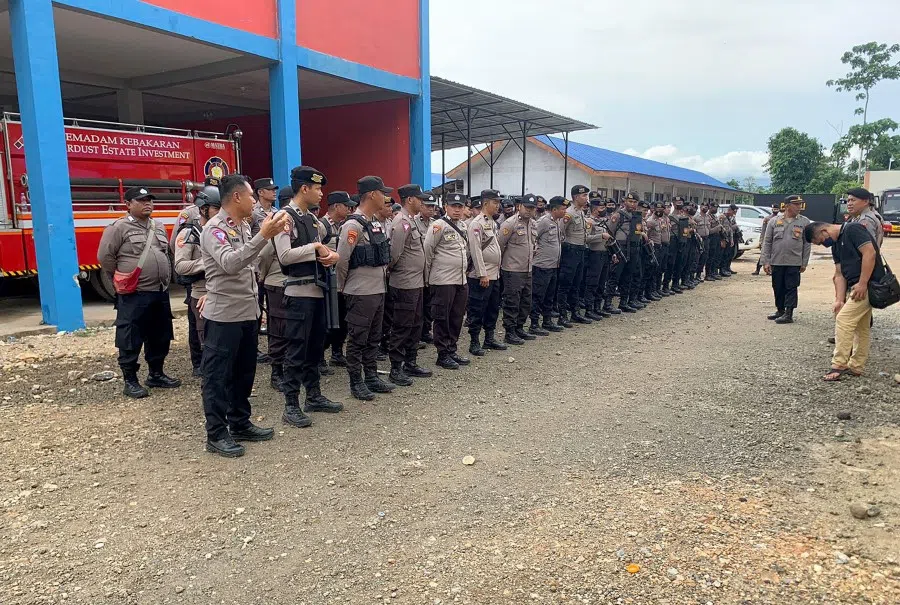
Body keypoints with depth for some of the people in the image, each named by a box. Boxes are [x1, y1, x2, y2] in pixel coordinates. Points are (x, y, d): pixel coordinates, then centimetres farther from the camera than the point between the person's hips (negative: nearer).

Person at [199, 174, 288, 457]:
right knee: (218, 375, 2)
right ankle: (216, 434, 10)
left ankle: (240, 424, 28)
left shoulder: (245, 227, 11)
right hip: (224, 315, -8)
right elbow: (229, 263, -30)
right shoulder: (214, 229, -13)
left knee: (244, 372, 15)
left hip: (248, 312, 8)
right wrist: (263, 236, -35)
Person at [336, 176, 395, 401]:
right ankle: (356, 382, 13)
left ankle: (371, 377, 26)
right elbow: (341, 259, -14)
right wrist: (343, 287, -4)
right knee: (358, 339, 2)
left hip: (378, 289, 9)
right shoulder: (354, 224, -16)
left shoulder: (376, 222, 12)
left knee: (374, 337, 16)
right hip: (361, 292, -9)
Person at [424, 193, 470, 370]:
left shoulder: (463, 227, 14)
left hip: (461, 280, 8)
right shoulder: (439, 225, -9)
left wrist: (463, 272, 17)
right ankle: (443, 355, 8)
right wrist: (428, 276, -4)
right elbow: (427, 250, -9)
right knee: (442, 318, 0)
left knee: (456, 318, 12)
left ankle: (452, 350, 23)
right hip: (443, 281, -7)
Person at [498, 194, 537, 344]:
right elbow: (499, 245, -11)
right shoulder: (510, 223, -13)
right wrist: (500, 263, -4)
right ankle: (509, 333, 6)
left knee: (526, 303, 14)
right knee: (512, 303, -2)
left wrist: (531, 257, 17)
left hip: (527, 270, 8)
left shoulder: (532, 223, 11)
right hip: (513, 270, -8)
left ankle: (519, 329, 27)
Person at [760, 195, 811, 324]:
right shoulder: (775, 221, 3)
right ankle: (780, 310, 25)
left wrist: (804, 263, 0)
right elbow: (767, 242, 4)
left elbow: (806, 244, 4)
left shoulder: (804, 222, 3)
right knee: (778, 288, 10)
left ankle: (788, 314, 4)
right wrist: (766, 261, -1)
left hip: (794, 262, -1)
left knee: (791, 288, 0)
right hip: (776, 261, 2)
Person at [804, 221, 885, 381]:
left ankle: (839, 365, -10)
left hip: (867, 285, -10)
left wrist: (862, 283, -21)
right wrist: (840, 300, 1)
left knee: (843, 320, -14)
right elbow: (839, 275, 11)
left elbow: (870, 253, -20)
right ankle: (856, 367, 21)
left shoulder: (853, 229, -10)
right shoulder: (836, 245, 16)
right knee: (862, 327, 14)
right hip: (855, 288, 10)